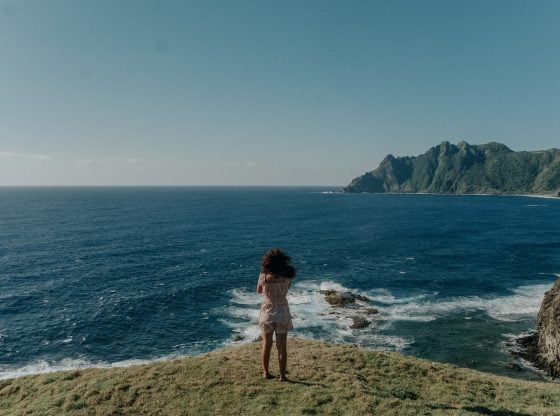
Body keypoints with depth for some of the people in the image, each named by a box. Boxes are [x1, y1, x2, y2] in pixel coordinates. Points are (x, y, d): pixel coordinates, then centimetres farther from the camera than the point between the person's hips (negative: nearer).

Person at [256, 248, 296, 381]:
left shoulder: (264, 277, -18)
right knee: (282, 347, 12)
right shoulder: (287, 277, -15)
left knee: (266, 346, 18)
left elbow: (259, 291, 1)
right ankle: (282, 375, 17)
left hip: (267, 312, 0)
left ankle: (266, 373, 28)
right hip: (282, 313, 0)